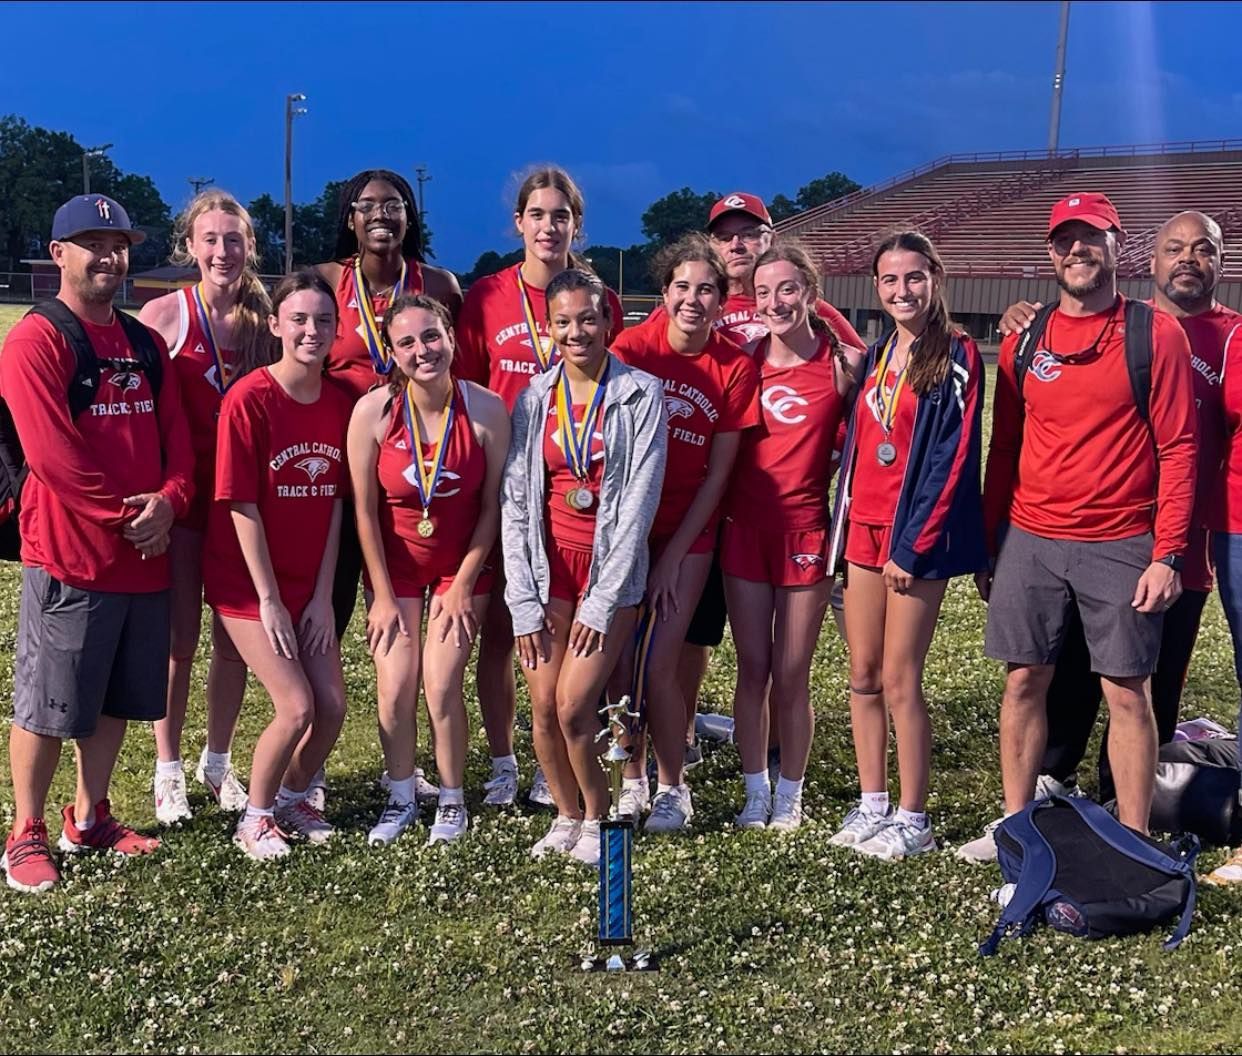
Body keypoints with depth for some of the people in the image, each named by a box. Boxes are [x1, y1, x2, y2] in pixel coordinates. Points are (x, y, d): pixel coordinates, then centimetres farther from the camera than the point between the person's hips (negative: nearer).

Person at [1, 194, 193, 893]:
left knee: (118, 699, 15)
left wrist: (168, 501, -10)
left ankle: (89, 819, 29)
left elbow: (176, 438, 9)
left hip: (144, 557, 7)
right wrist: (125, 516, -13)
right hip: (68, 555, -7)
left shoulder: (146, 345, 14)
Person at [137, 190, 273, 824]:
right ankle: (168, 772, 18)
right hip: (183, 496, -3)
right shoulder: (163, 315, -7)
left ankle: (218, 763, 26)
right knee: (180, 638, 3)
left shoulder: (263, 316, 4)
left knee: (235, 638, 10)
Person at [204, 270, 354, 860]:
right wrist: (269, 600, -14)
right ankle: (254, 818, 13)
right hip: (248, 583, -5)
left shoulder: (341, 403, -1)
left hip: (309, 585, 5)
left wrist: (323, 596, -2)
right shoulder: (249, 399, -16)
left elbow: (335, 503, 1)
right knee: (297, 708, -12)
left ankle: (291, 797, 30)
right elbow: (240, 506, -16)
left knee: (332, 705, 2)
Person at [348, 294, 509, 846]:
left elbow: (492, 505, -9)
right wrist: (382, 595, -6)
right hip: (394, 564, 1)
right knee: (395, 690, -2)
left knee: (442, 687, -6)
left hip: (461, 566, -1)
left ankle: (452, 801, 17)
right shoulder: (373, 411, -17)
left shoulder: (486, 409, -17)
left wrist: (463, 584, -7)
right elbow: (364, 509, -9)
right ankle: (400, 799, 21)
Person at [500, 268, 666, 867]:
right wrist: (523, 602, -4)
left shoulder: (640, 395, -5)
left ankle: (596, 819, 13)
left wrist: (602, 603, -11)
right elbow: (513, 502, 3)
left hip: (610, 570, -3)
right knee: (543, 709, 0)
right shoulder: (534, 398, 4)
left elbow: (640, 501, -8)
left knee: (573, 706, -10)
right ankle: (566, 816, 23)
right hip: (546, 567, 3)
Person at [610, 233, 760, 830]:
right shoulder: (633, 347, -8)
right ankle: (632, 778, 24)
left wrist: (674, 555, -6)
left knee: (659, 665, -6)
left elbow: (718, 472, -4)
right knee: (619, 661, 3)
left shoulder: (736, 367, -7)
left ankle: (673, 786, 15)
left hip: (689, 531, -1)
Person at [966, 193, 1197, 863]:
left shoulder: (1155, 335, -2)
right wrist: (987, 548, 10)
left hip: (1121, 546, -3)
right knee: (1024, 682, 7)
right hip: (1029, 542, 3)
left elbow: (1177, 449, -5)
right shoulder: (1024, 341, 9)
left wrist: (1166, 555, -11)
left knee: (1127, 692, 2)